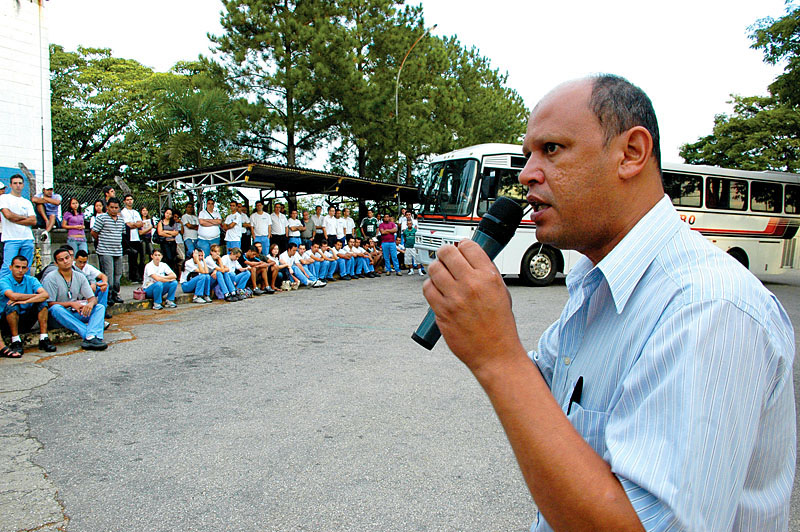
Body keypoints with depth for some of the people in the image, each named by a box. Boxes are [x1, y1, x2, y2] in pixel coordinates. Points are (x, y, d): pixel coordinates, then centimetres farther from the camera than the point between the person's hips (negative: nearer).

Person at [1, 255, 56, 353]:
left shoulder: (31, 280, 1)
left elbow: (45, 294, -18)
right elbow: (13, 296, -29)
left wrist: (25, 301, -31)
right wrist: (35, 295, -17)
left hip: (28, 319, 3)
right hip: (10, 318, -3)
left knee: (42, 302, -19)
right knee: (12, 305, -31)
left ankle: (43, 339, -20)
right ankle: (15, 341, -22)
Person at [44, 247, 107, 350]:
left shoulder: (80, 277, 6)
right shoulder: (51, 278, -7)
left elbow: (93, 298, 2)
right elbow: (49, 304, -13)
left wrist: (90, 304, -22)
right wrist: (71, 304, -22)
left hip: (76, 314, 4)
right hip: (59, 316, -4)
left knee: (100, 307, -17)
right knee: (56, 308, -37)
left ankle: (91, 337, -44)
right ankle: (90, 335, -45)